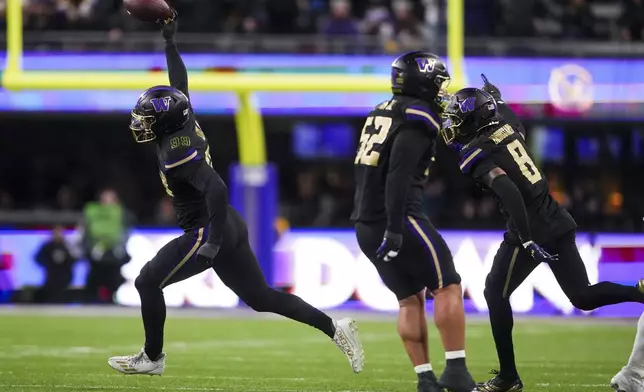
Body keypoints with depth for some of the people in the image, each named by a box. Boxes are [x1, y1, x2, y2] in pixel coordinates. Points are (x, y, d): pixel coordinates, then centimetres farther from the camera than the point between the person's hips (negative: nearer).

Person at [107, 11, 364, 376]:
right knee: (261, 297, 13)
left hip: (209, 230, -9)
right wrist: (170, 42, 32)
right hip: (229, 226, 9)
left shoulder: (177, 150, -20)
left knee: (148, 282, 0)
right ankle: (335, 328, 9)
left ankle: (152, 357, 11)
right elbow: (180, 86, 22)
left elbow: (216, 188, -30)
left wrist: (213, 239, -32)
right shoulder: (186, 124, 4)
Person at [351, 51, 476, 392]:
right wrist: (395, 229, -24)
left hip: (367, 226, 8)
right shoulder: (418, 117, -11)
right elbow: (399, 174, -21)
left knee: (410, 299, 12)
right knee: (448, 287, 0)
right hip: (397, 220, -8)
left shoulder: (382, 113, 17)